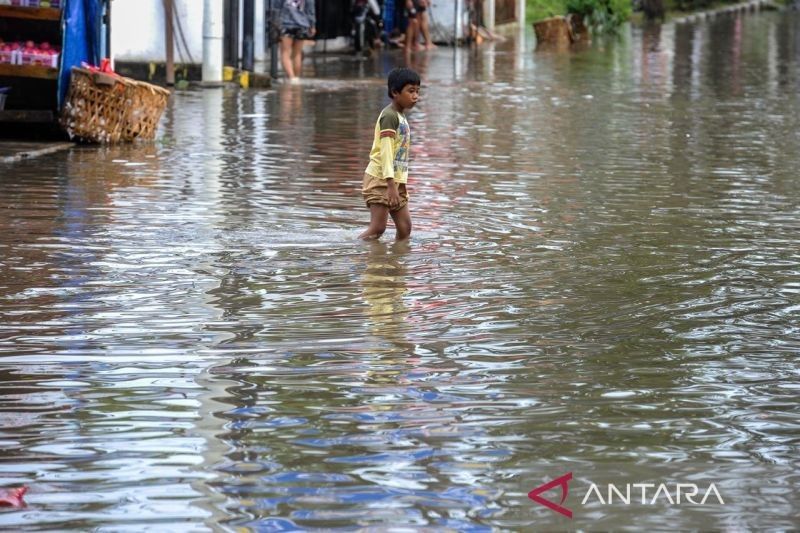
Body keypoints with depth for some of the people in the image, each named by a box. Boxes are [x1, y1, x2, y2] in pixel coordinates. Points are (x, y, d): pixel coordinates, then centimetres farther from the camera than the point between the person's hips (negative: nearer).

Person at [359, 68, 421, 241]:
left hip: (396, 181, 9)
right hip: (381, 179, -9)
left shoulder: (401, 116, 16)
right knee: (377, 228, -12)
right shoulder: (389, 116, -13)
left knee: (405, 228, 4)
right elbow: (386, 151, -19)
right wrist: (391, 184, -25)